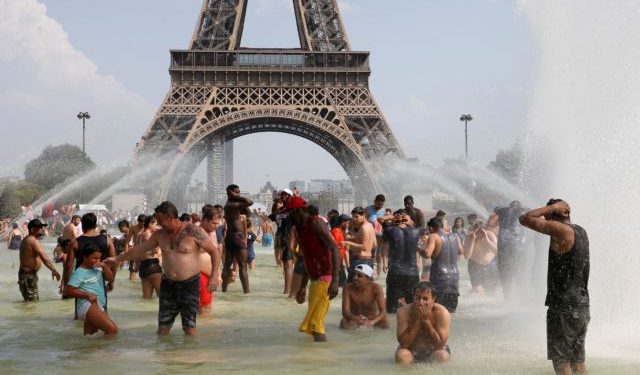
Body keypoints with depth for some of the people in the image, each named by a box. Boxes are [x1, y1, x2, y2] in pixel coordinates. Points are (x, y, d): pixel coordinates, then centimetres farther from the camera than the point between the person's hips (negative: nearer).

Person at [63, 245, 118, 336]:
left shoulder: (97, 268, 12)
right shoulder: (79, 272, -7)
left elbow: (110, 279, 12)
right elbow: (67, 291, -12)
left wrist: (104, 266, -3)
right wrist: (87, 295, -16)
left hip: (100, 306, 8)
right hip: (88, 306, -8)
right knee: (112, 330, -20)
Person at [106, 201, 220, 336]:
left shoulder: (193, 231, -12)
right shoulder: (159, 235, 4)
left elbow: (214, 251, -9)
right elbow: (139, 249, 15)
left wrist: (214, 275, -19)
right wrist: (117, 259, 17)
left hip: (190, 284, -5)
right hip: (168, 284, 5)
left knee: (189, 326, -3)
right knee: (163, 327, 7)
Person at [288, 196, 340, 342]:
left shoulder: (315, 223, -11)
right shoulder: (300, 228, 17)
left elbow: (334, 249, -20)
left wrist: (335, 281, -28)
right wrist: (303, 287, 25)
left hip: (325, 278, -9)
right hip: (315, 279, 9)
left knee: (315, 324, -13)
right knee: (312, 325, 10)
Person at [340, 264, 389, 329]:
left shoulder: (376, 288, -20)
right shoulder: (348, 288, -19)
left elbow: (383, 311, -27)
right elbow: (345, 312, -24)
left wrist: (372, 321, -48)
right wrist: (356, 319, -47)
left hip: (372, 319, 0)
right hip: (355, 319, 0)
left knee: (385, 324, -27)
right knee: (344, 324, -31)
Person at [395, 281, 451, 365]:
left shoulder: (442, 313, -20)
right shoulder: (404, 311, -17)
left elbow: (440, 345, -24)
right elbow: (404, 344, -21)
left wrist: (426, 320, -28)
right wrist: (417, 320, -28)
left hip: (434, 351, 0)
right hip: (412, 351, 0)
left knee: (442, 356, -30)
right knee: (401, 355, -29)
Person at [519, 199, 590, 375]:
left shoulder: (562, 230, -15)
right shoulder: (580, 231, 10)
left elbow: (525, 219, -16)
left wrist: (551, 207, -8)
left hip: (563, 307, -8)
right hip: (582, 306, 8)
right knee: (578, 361, 14)